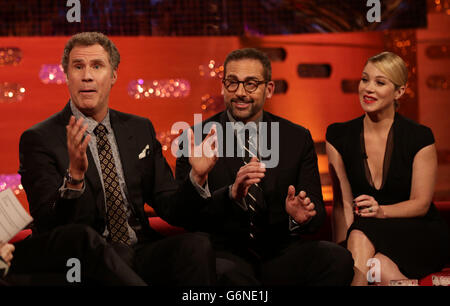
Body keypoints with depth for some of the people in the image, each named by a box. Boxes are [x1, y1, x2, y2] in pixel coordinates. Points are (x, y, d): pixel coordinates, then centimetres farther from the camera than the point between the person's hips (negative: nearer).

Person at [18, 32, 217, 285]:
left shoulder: (140, 130, 13)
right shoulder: (40, 139, -2)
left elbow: (172, 210, 12)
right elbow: (49, 228, -13)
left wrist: (196, 176, -8)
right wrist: (74, 176, -30)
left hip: (143, 252, 5)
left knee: (198, 244, -24)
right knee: (117, 253, -36)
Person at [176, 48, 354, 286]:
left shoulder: (298, 139, 9)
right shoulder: (196, 141, 1)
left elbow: (317, 212, 7)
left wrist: (301, 215, -18)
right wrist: (232, 194, -28)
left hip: (280, 255, 4)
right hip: (226, 255, -3)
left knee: (338, 258, -26)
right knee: (226, 273, -39)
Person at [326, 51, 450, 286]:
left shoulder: (419, 137, -6)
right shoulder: (339, 136, 3)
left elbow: (421, 204, -5)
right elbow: (343, 203, 0)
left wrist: (380, 210, -25)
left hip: (419, 236, -2)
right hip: (371, 238, 2)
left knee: (361, 234, -34)